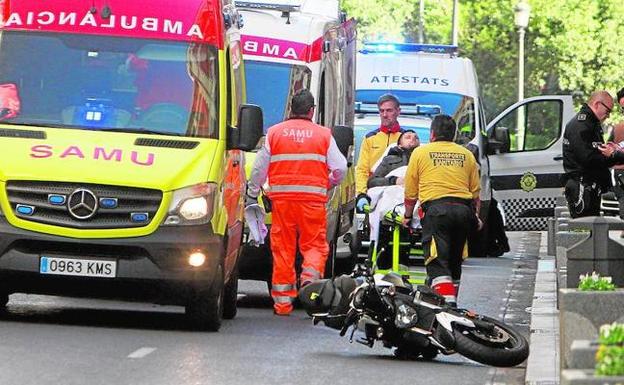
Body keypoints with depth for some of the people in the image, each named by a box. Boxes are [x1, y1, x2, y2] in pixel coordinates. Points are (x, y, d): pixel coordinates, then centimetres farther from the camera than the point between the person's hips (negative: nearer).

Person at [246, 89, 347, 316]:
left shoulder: (274, 133, 8)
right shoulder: (323, 135, 6)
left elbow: (259, 168, 10)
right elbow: (340, 168, 6)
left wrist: (252, 194, 22)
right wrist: (330, 183, 27)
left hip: (282, 198, 1)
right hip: (313, 199, -1)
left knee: (282, 248, 5)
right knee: (314, 244, 6)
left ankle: (282, 299, 6)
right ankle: (310, 275, -23)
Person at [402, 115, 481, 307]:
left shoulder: (421, 152, 9)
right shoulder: (466, 155, 18)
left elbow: (410, 191, 11)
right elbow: (475, 192, 18)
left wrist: (407, 215, 24)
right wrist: (475, 217, 29)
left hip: (436, 208, -4)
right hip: (463, 209, 4)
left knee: (438, 262, -10)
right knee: (455, 261, 17)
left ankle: (447, 302, -28)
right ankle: (452, 302, 23)